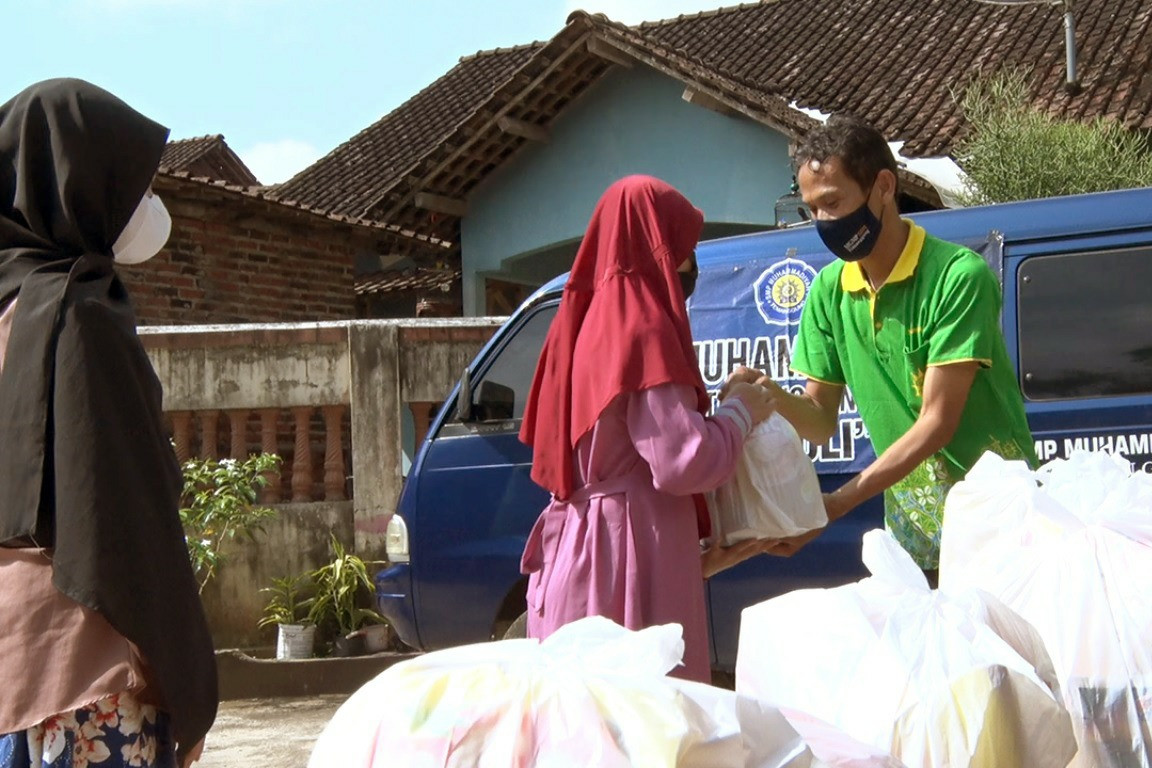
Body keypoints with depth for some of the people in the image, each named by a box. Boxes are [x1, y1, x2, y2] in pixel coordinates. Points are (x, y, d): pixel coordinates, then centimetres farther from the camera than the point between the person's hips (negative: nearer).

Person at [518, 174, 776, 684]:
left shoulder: (585, 319, 14)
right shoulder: (641, 326, -12)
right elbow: (684, 462, -19)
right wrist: (740, 413, 0)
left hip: (573, 549, 9)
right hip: (633, 553, -9)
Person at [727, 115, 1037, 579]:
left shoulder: (958, 276, -17)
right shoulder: (829, 291, 2)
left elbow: (937, 423, -20)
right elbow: (821, 421, 5)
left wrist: (834, 504, -25)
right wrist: (772, 396, -17)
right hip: (911, 528, 5)